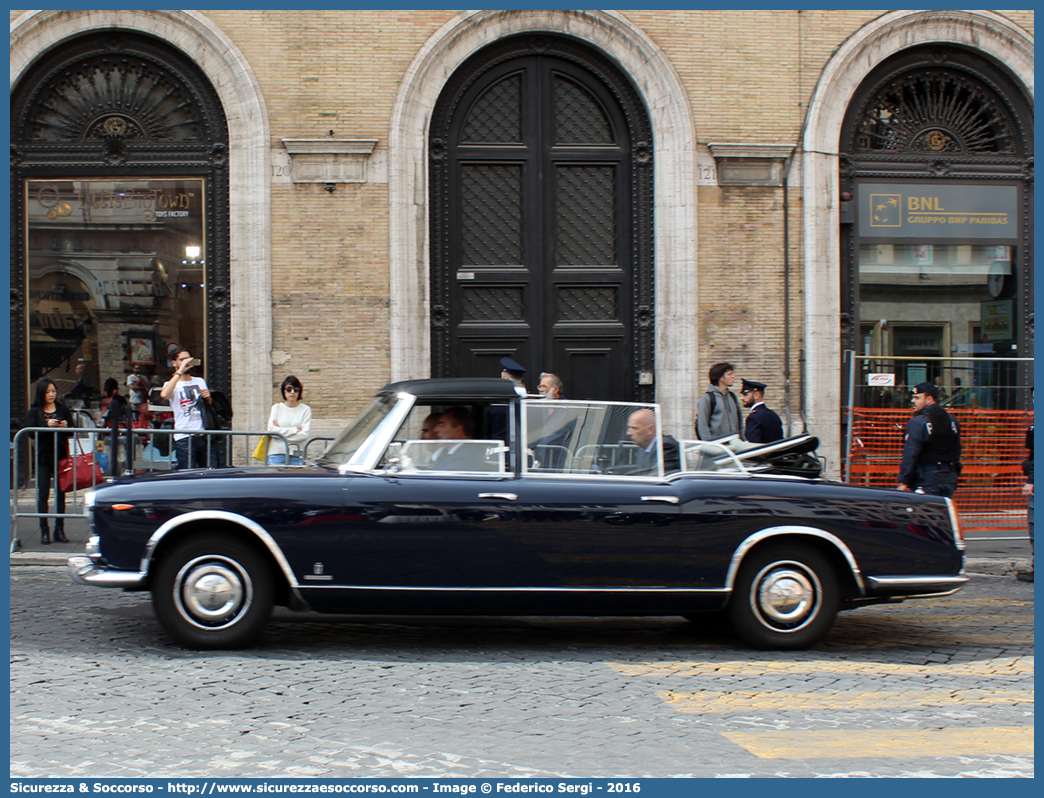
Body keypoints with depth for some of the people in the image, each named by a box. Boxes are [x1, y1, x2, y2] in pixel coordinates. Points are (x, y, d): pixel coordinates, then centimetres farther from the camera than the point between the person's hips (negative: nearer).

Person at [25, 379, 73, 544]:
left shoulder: (63, 410, 8)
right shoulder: (34, 412, 3)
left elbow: (72, 431, 6)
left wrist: (66, 426, -15)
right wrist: (47, 426, -22)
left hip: (61, 456, 2)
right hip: (43, 457, -2)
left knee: (60, 493, 4)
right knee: (43, 494, -2)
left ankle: (59, 529, 9)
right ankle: (44, 530, 1)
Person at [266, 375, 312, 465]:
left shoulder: (305, 410, 4)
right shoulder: (276, 407, 10)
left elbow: (304, 435, -6)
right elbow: (271, 430, -3)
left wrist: (280, 432, -5)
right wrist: (295, 430, -7)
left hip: (296, 456, -1)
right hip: (276, 454, 1)